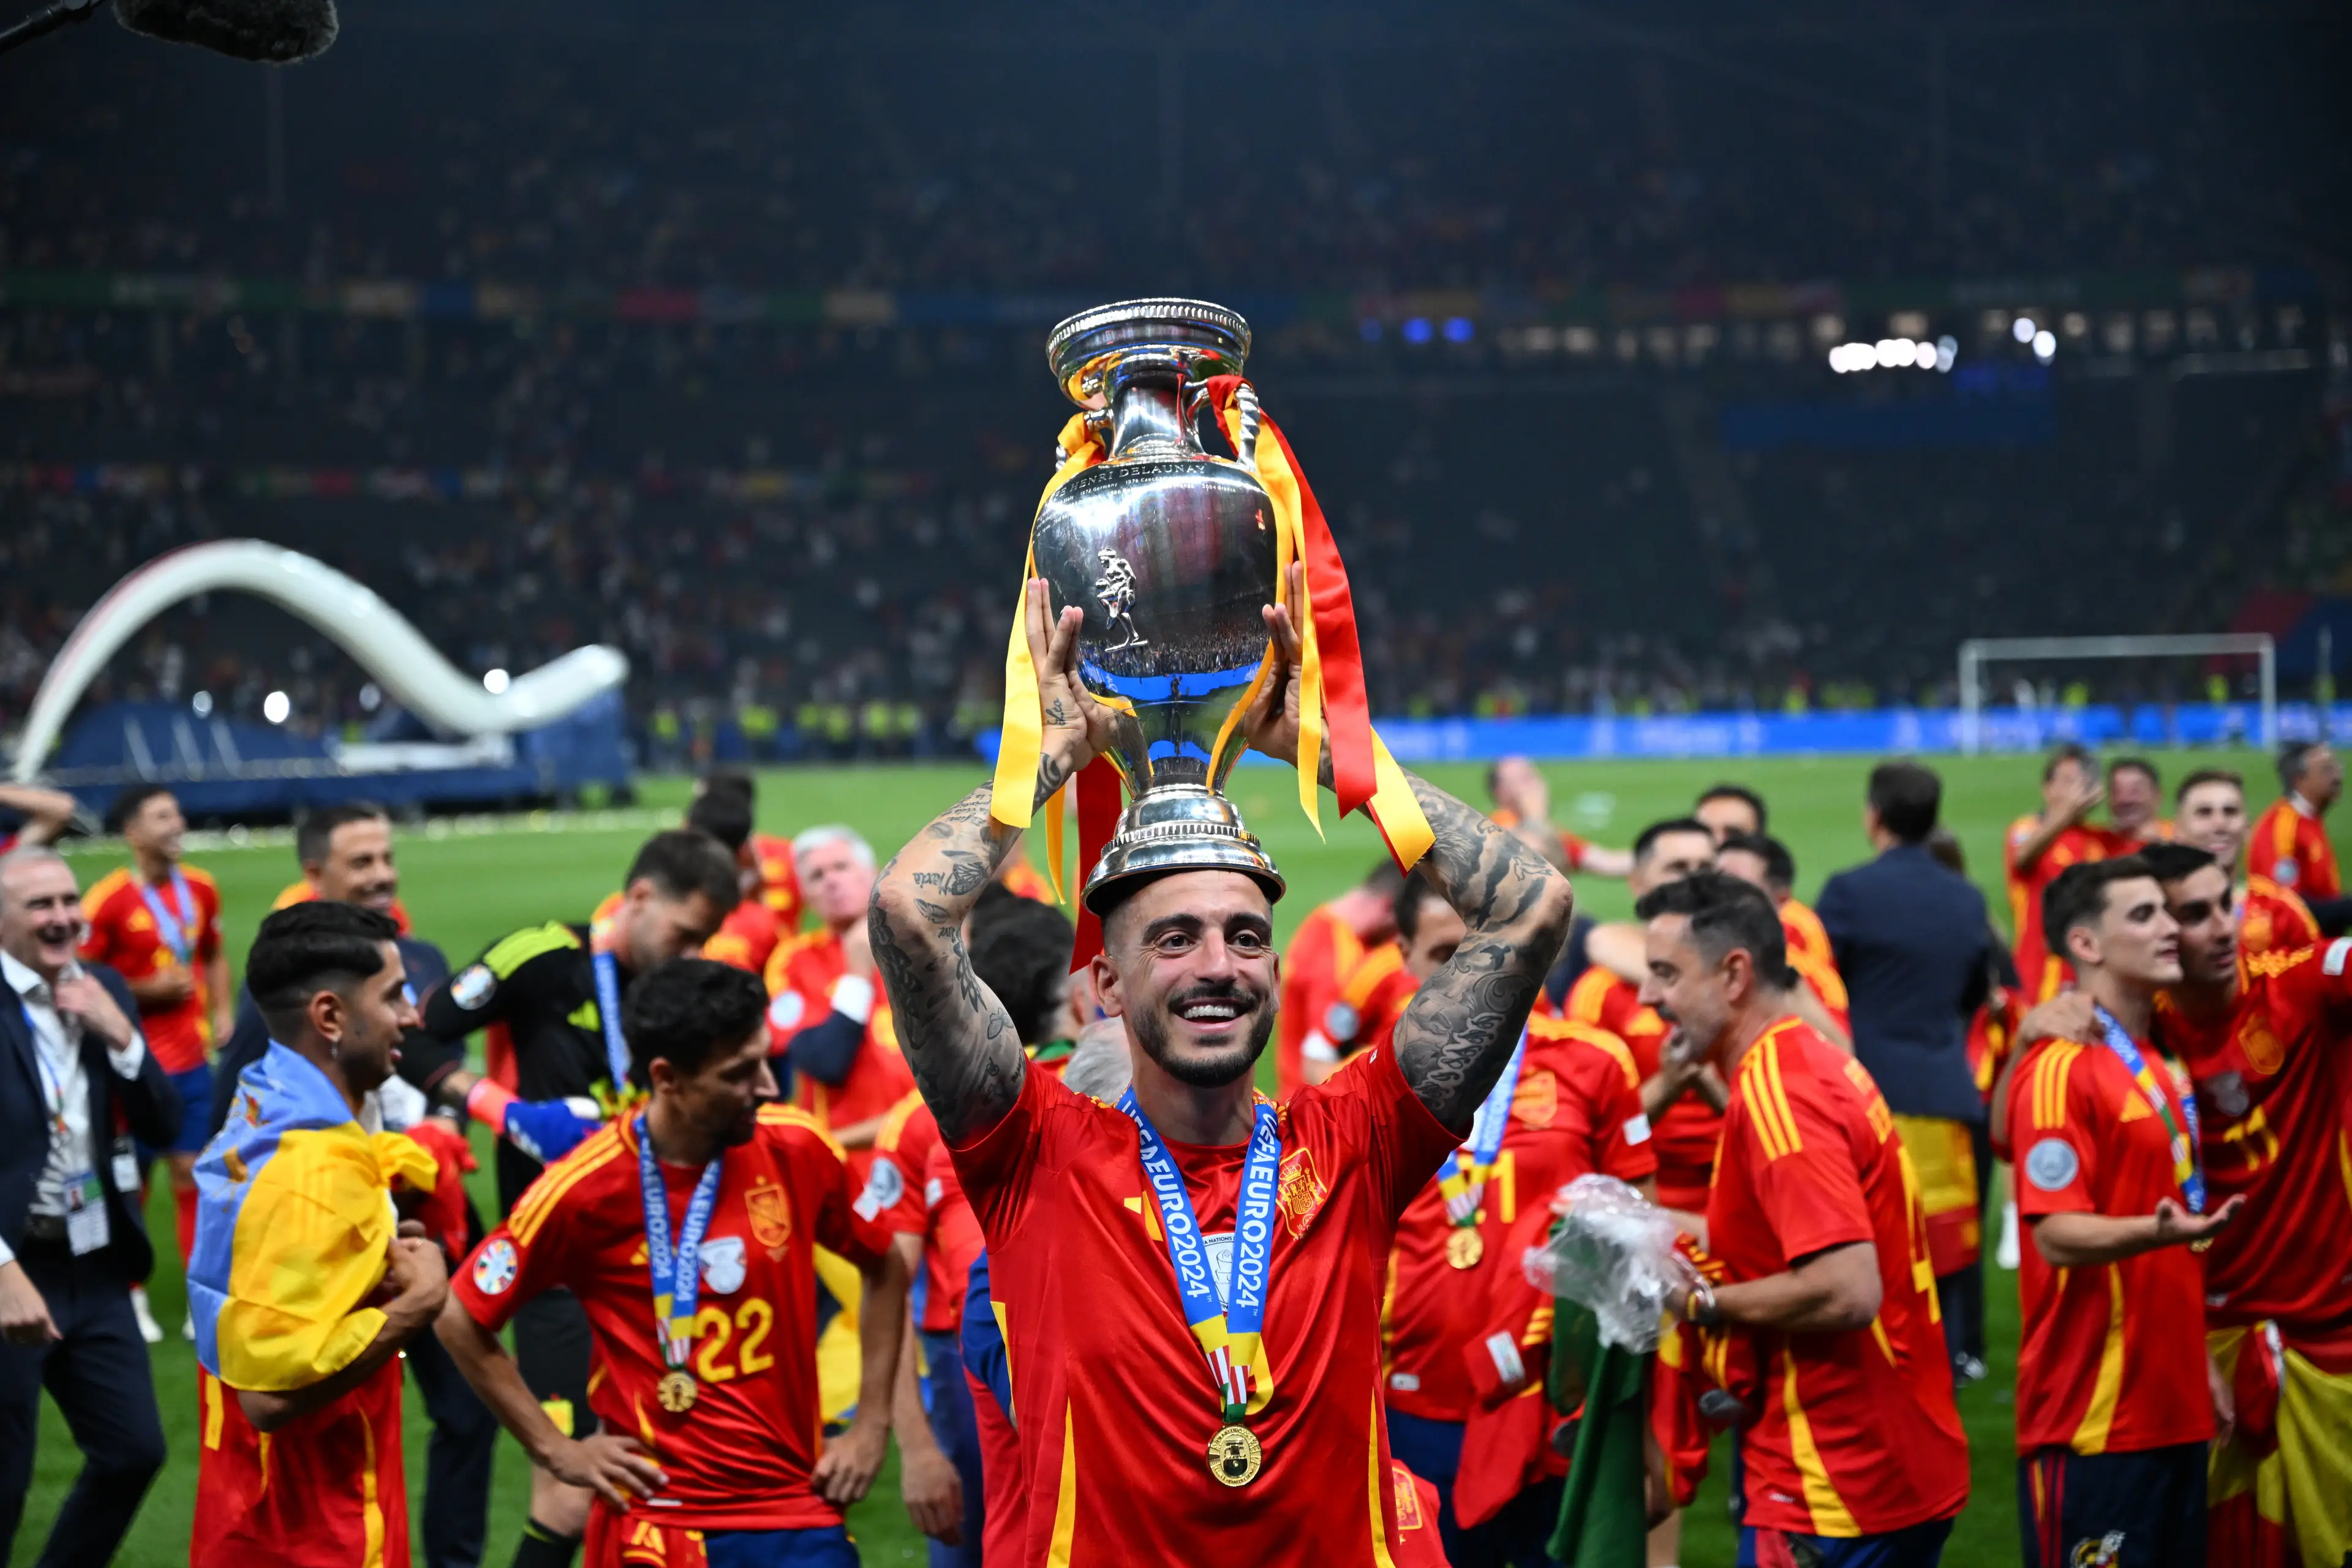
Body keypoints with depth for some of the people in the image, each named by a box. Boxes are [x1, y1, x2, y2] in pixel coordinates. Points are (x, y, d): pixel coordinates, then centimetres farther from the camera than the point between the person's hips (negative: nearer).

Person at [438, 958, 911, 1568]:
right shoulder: (586, 1188, -10)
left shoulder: (797, 1148, -1)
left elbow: (886, 1268, 16)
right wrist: (556, 1449, 0)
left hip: (798, 1508, 3)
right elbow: (461, 1319, 1)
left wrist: (871, 1424, 11)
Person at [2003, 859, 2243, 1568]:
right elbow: (2057, 1236, -21)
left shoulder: (2160, 1066, 15)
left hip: (2172, 1411, 8)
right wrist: (2159, 1232, -37)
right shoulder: (2061, 1070, -12)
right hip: (2092, 1421, -8)